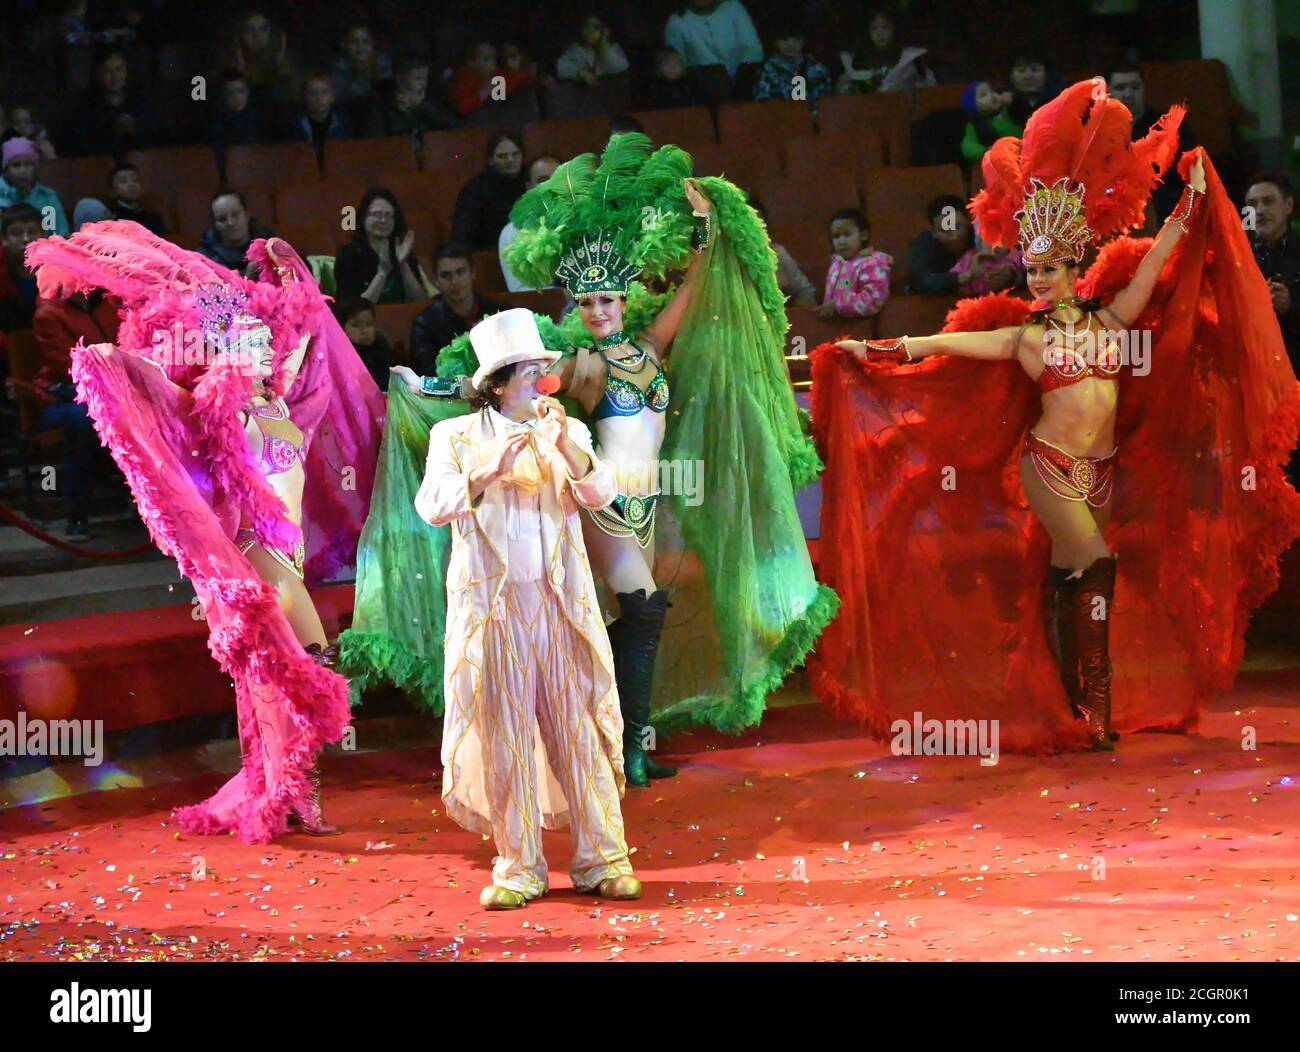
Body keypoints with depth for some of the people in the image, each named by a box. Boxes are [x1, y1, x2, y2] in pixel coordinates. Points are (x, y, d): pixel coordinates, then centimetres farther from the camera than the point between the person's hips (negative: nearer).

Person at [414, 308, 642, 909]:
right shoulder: (456, 437, 6)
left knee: (578, 729, -1)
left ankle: (602, 860, 2)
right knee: (504, 735, -1)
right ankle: (518, 869, 4)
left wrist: (564, 444, -17)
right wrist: (490, 469, -20)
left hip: (561, 605, 2)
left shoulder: (568, 433, 13)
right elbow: (432, 506, -7)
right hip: (492, 606, -2)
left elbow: (601, 494, -2)